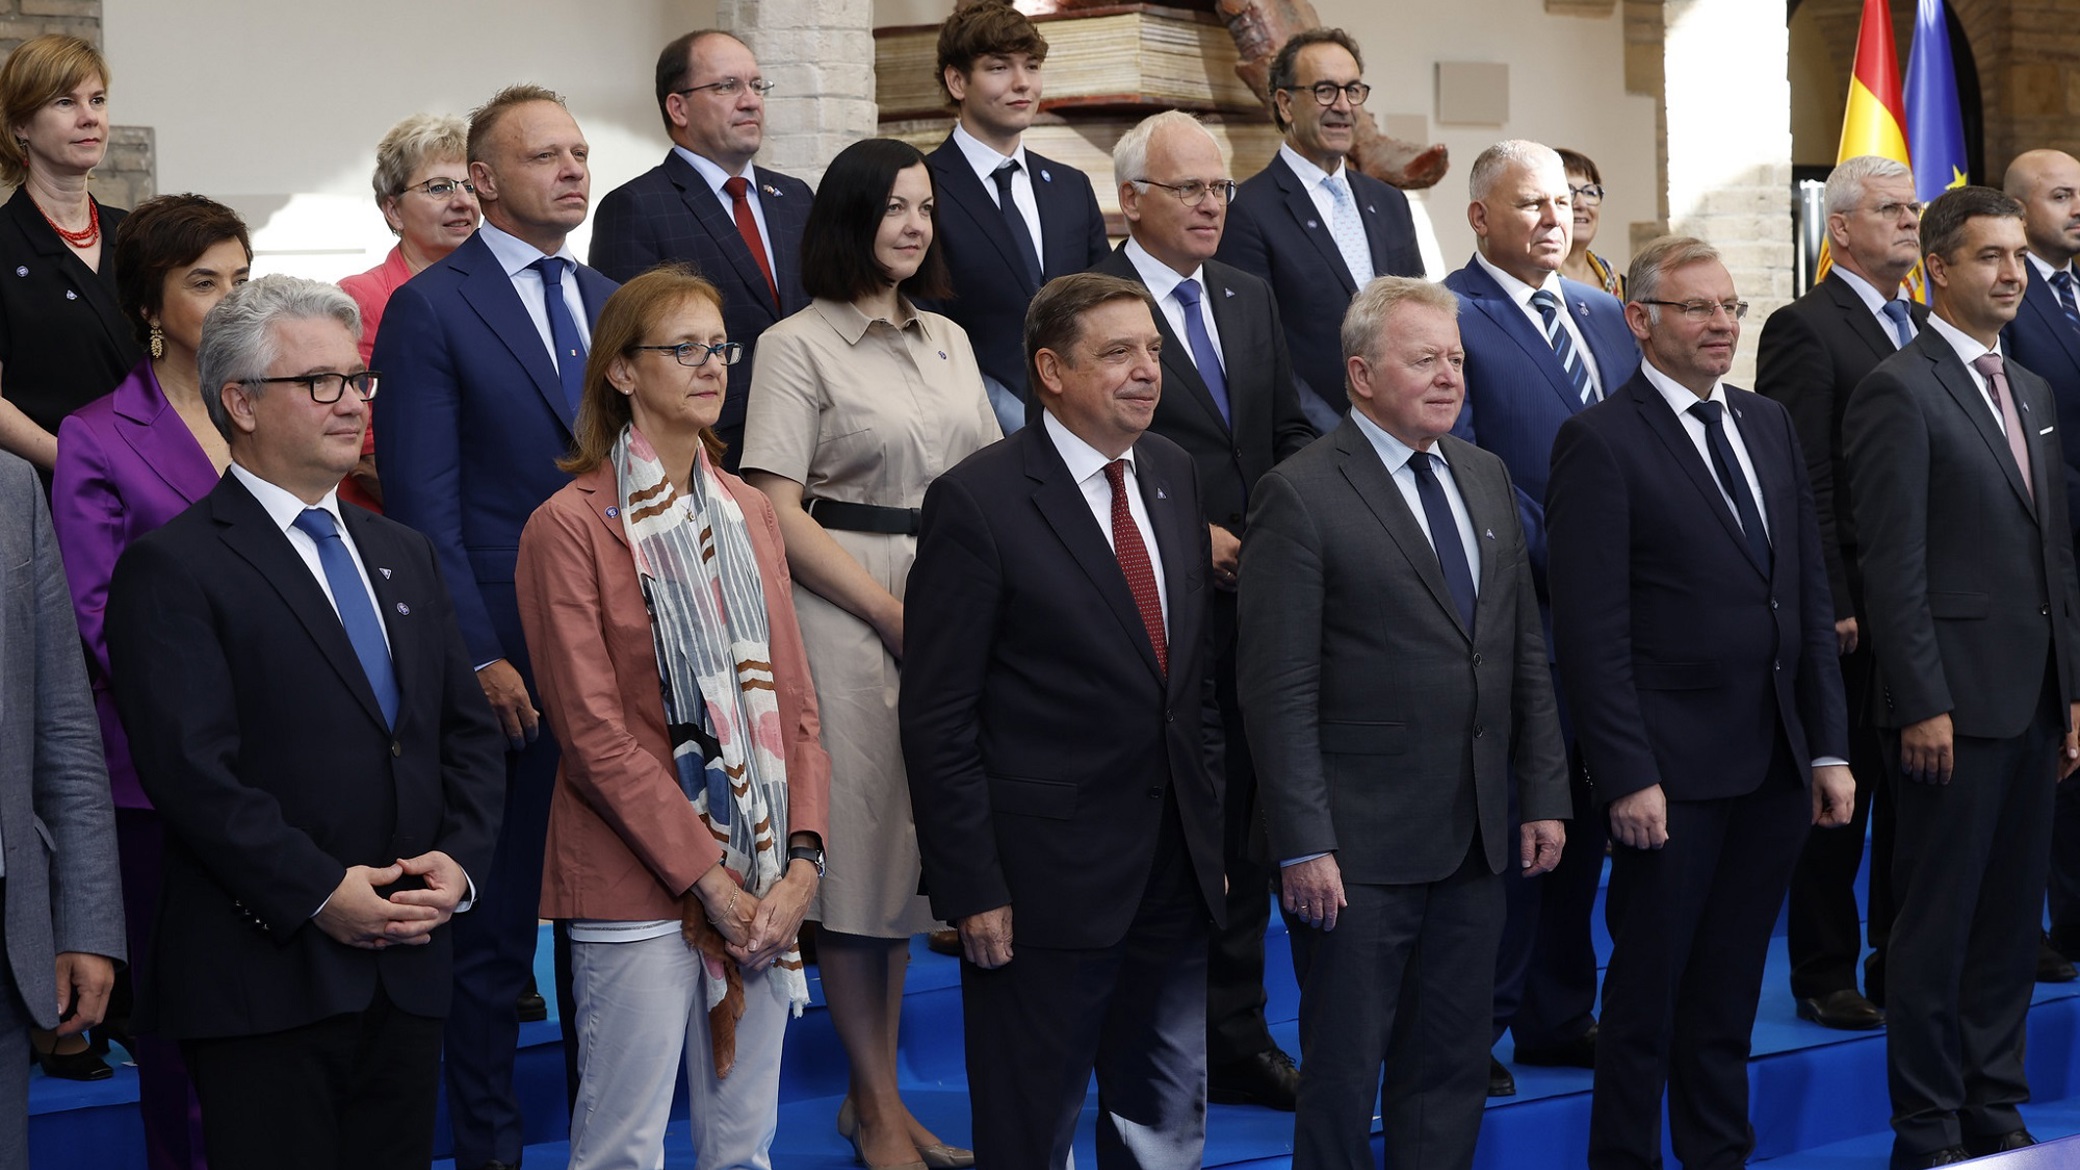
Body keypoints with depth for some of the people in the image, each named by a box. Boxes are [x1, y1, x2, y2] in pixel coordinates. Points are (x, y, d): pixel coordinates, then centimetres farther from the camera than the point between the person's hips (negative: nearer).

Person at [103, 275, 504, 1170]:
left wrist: (459, 859, -1)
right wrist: (317, 893, -17)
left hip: (407, 969, 7)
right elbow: (189, 766, -15)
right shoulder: (173, 567, -6)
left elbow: (468, 730, 17)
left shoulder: (406, 557, 18)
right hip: (265, 981, -6)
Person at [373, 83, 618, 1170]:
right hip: (506, 665, -6)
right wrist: (479, 659, -16)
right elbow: (423, 503, -10)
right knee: (494, 925, 3)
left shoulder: (608, 303, 13)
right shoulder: (429, 310, -6)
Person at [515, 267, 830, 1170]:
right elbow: (592, 730, -11)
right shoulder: (570, 526, -6)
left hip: (763, 886, 6)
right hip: (637, 884, -6)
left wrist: (803, 858, -4)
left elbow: (793, 700, 11)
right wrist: (706, 877, -14)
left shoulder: (748, 516, 14)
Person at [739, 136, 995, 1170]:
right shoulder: (798, 346, -6)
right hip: (843, 611, -6)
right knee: (857, 850, 0)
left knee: (912, 843, 10)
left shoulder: (947, 340, 13)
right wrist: (894, 611, -13)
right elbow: (779, 512, -11)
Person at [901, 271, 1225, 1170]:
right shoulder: (978, 501, -13)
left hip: (1176, 870, 6)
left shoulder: (1173, 473, 7)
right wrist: (972, 888, -15)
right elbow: (939, 718, -13)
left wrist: (1211, 823, 11)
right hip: (1047, 875, -6)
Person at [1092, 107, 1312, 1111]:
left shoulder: (1251, 300, 14)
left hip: (1255, 604, 6)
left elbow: (1289, 432, 17)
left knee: (1239, 831, 12)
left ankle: (1235, 1041, 20)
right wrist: (1188, 535, -16)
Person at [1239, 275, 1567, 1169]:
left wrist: (1544, 794, 9)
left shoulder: (1486, 476, 11)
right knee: (1344, 1071, 4)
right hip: (1362, 848, -6)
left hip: (1476, 839, 6)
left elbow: (1525, 653, 15)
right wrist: (1304, 845, -16)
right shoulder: (1300, 495, -10)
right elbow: (1280, 691, -13)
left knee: (1452, 1068, 12)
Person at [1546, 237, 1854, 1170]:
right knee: (1648, 990, 3)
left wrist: (1829, 748, 8)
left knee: (1729, 989, 14)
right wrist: (1627, 776, -16)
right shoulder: (1600, 442, -9)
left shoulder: (1769, 425, 13)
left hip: (1776, 767, 6)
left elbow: (1810, 595, 13)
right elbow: (1591, 630, -12)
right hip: (1675, 772, -6)